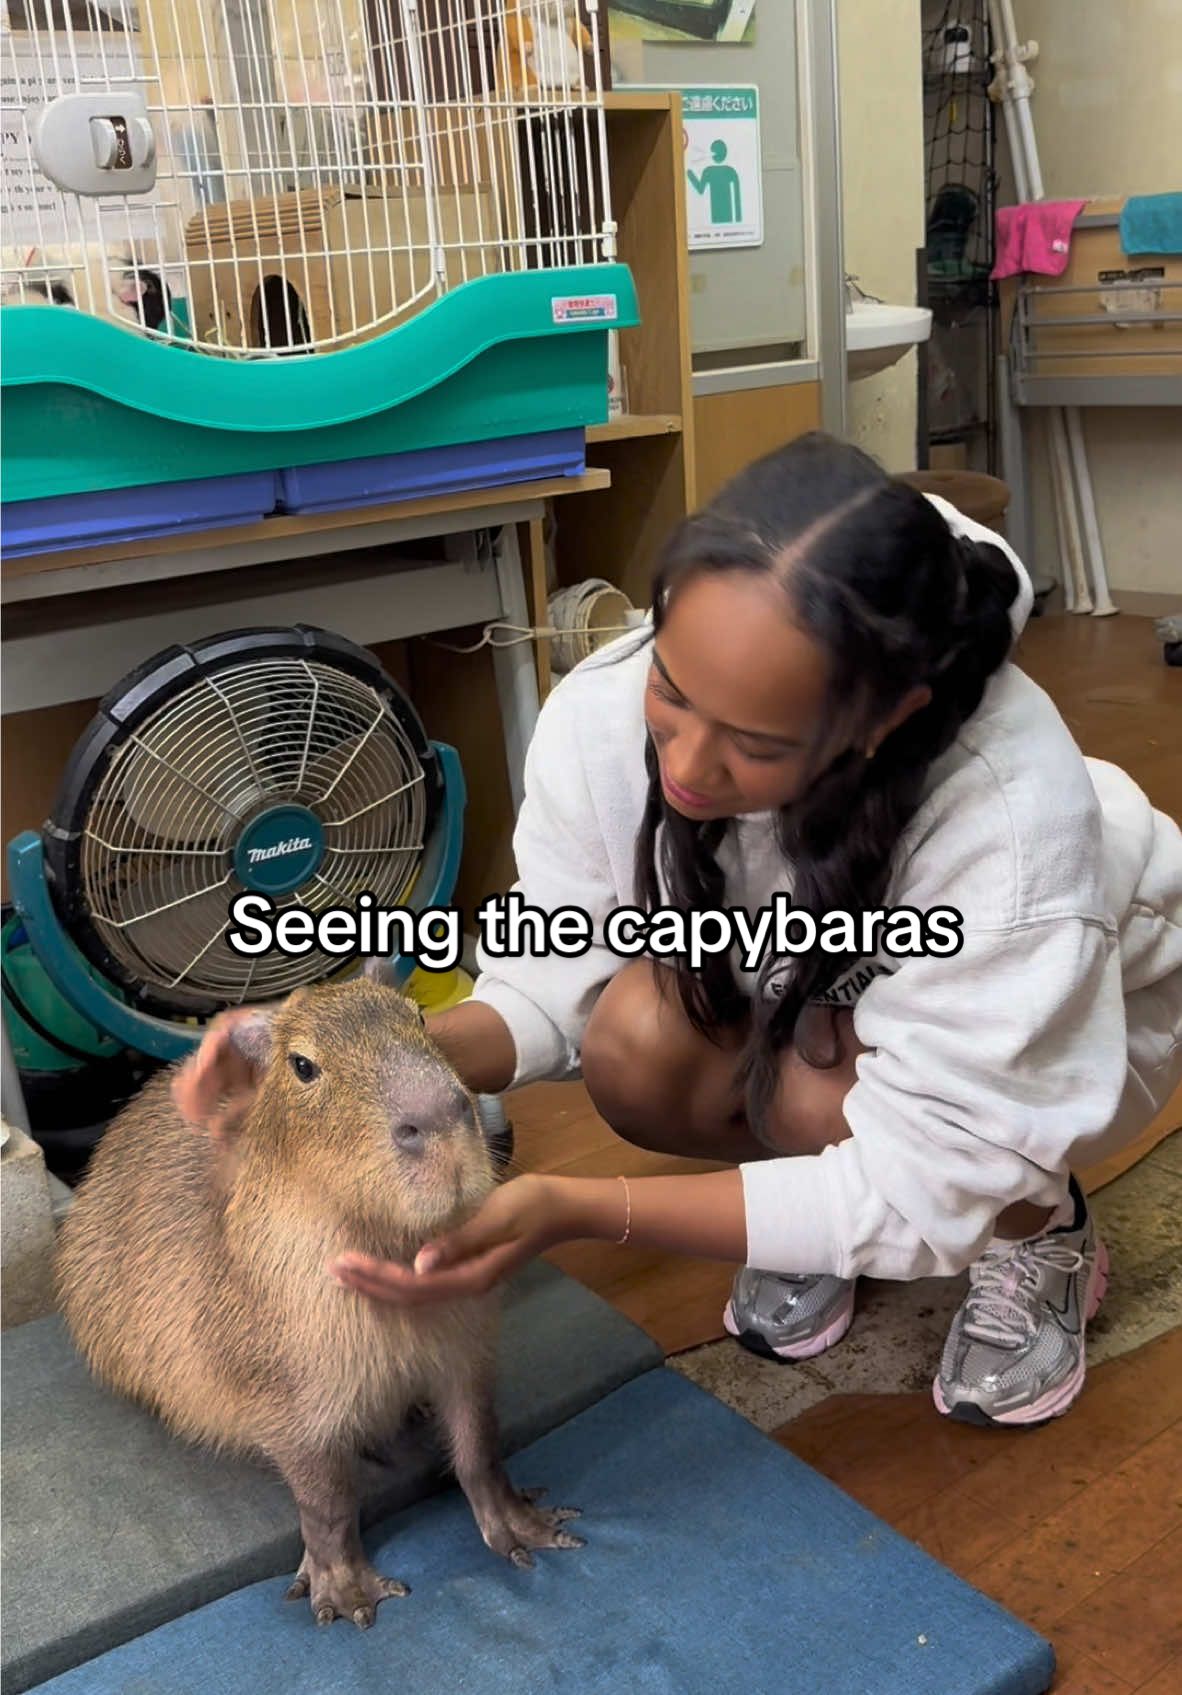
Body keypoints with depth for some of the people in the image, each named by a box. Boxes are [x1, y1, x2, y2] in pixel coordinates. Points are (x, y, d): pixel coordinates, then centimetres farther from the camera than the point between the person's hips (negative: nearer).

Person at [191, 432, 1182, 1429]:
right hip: (811, 994, 3)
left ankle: (1042, 1229, 0)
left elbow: (919, 1188, -35)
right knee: (636, 1046, -26)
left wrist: (577, 1210, -46)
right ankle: (816, 1206, 5)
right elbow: (557, 978, -18)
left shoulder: (1011, 820, -41)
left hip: (1067, 1010, -3)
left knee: (818, 1086, -32)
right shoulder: (602, 713, -30)